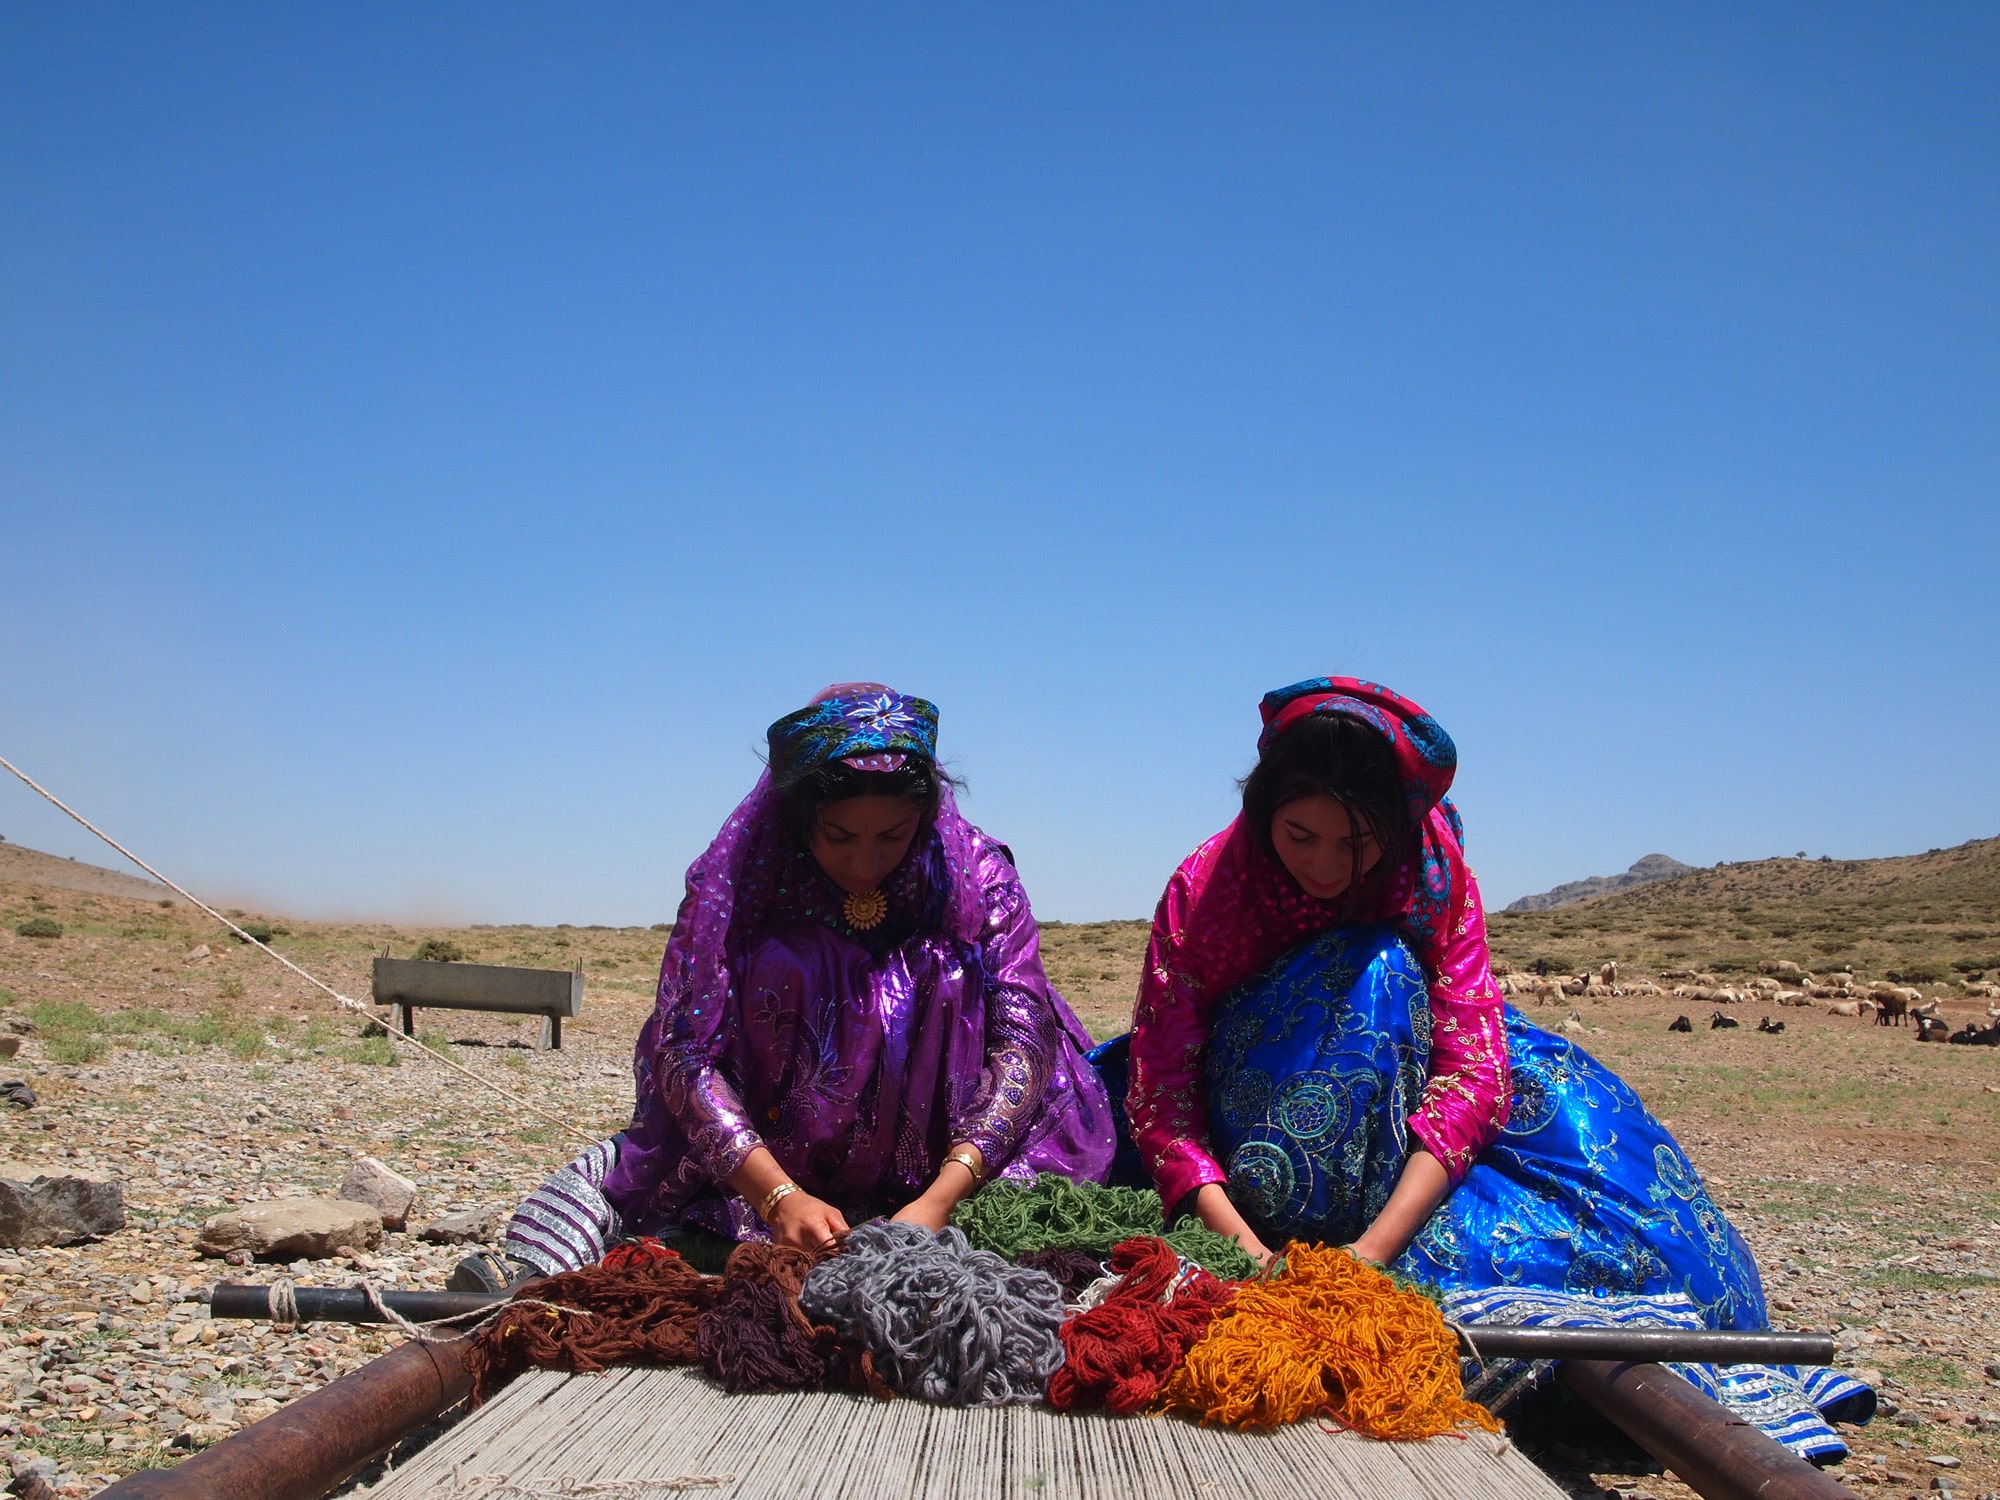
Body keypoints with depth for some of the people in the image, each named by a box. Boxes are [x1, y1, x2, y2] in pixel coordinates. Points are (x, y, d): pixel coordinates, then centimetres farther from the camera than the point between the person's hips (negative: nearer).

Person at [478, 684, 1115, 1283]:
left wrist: (941, 1198, -28)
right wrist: (778, 1196, -30)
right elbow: (686, 1052, -15)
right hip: (759, 1172, 0)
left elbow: (1022, 1040, -14)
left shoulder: (978, 879, -7)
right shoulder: (735, 883, -9)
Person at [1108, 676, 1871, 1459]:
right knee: (1370, 973, -30)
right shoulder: (1202, 889, -24)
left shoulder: (1435, 874, -20)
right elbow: (1161, 1090, -27)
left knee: (1560, 1103, -22)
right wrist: (1245, 1245, -42)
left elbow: (1473, 1069, -28)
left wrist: (1375, 1245, -40)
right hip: (1253, 1148, -3)